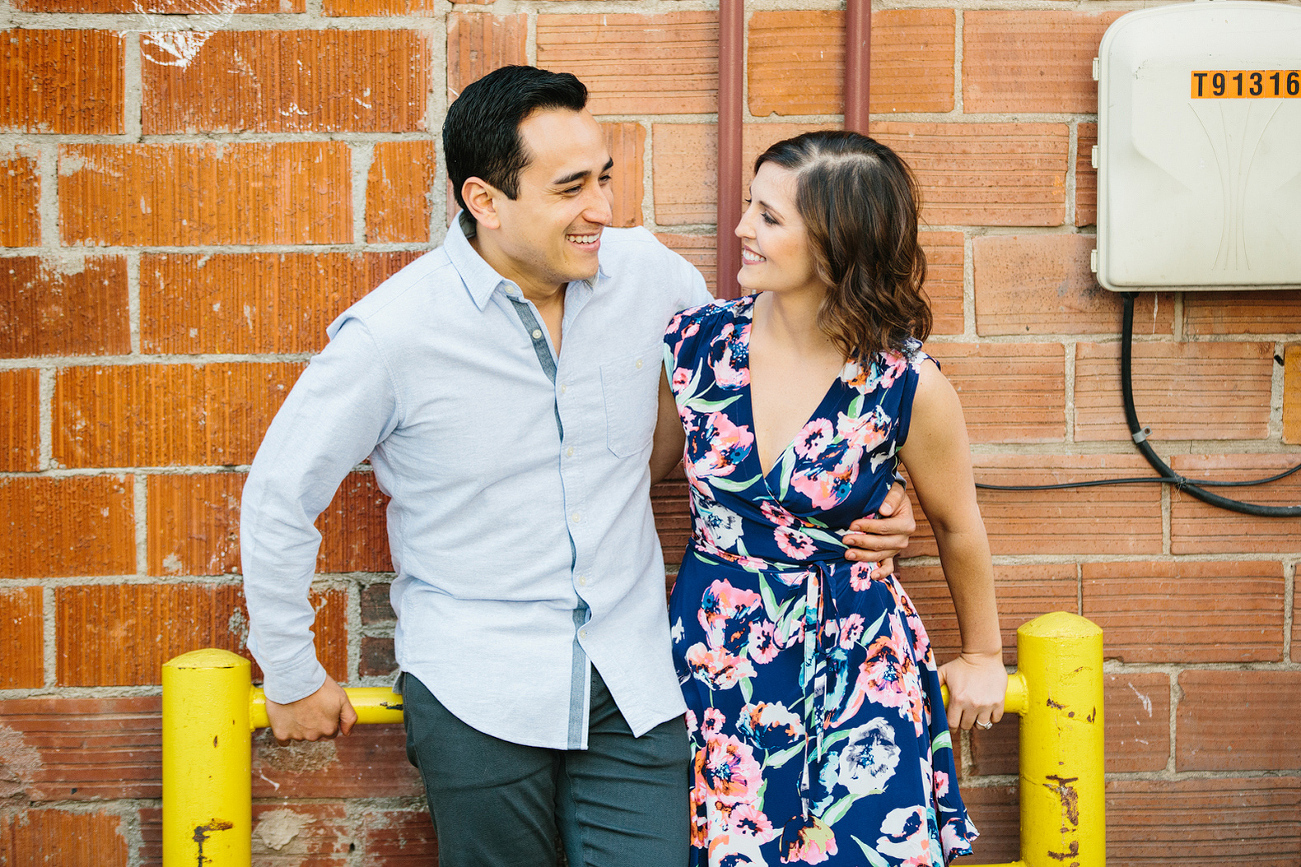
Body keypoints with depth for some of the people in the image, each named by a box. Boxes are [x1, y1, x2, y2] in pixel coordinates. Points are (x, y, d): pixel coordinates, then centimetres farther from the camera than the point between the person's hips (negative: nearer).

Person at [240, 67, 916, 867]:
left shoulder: (646, 272, -3)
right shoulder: (391, 334, -13)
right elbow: (280, 496, -2)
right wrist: (293, 677, 5)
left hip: (634, 684, 3)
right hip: (476, 692, -3)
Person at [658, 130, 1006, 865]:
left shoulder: (906, 386, -14)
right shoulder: (697, 342, -7)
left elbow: (958, 527, 3)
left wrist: (984, 655, 16)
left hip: (855, 666, -2)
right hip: (715, 656, 3)